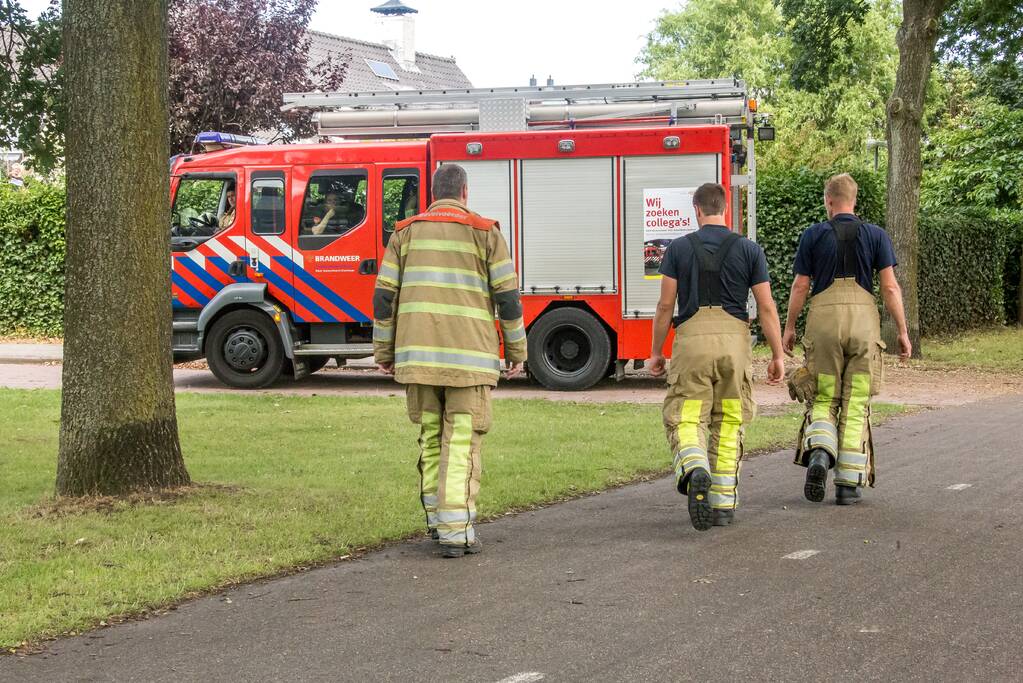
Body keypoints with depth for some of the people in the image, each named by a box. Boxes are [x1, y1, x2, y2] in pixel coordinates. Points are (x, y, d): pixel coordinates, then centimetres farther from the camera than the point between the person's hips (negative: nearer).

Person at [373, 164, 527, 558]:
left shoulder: (406, 233, 9)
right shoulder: (485, 233, 2)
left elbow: (384, 296, 5)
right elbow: (508, 296, -1)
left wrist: (384, 352, 12)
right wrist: (516, 351, 8)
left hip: (418, 355, 3)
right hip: (469, 357, -3)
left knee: (431, 438, 16)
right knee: (462, 443, -2)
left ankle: (437, 520, 24)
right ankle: (456, 533, -8)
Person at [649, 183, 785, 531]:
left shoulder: (679, 248, 4)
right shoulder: (749, 249, 6)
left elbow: (665, 305, 3)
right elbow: (767, 307, 4)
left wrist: (656, 352, 13)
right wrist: (778, 355, 10)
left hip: (691, 337, -1)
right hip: (734, 339, 1)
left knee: (686, 420, 1)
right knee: (728, 423, 12)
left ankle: (695, 469, -30)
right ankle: (723, 503, 14)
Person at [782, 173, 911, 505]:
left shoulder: (812, 235, 4)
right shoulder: (876, 235, 5)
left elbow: (800, 286, 4)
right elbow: (890, 287, 0)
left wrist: (789, 327, 14)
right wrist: (902, 331, 5)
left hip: (824, 316, 0)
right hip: (863, 317, 0)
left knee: (823, 399, 11)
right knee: (856, 404, 6)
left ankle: (818, 453, -19)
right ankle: (849, 483, 4)